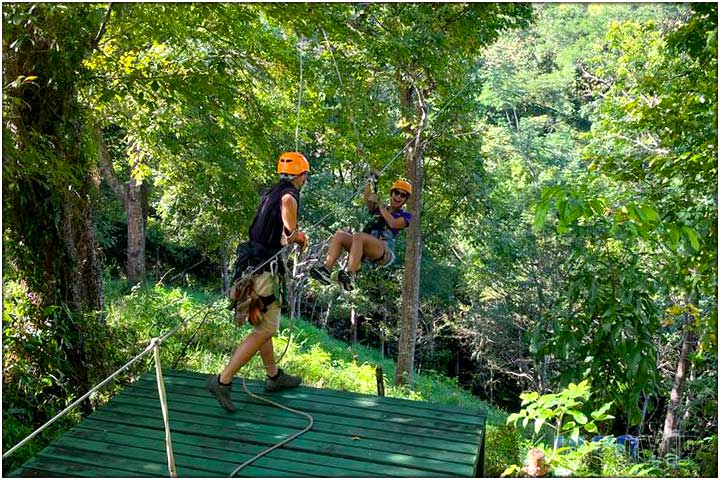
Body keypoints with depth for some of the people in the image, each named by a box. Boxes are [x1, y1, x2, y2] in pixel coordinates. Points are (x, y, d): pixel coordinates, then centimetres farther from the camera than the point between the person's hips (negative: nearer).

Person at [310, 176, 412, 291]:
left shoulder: (406, 216, 12)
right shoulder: (378, 209, 26)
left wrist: (380, 204, -5)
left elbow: (393, 223, -9)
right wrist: (369, 183, -4)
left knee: (359, 236, -33)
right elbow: (367, 197, 8)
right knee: (339, 234, -18)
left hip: (385, 253, -5)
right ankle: (326, 270, -32)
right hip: (366, 252, 5)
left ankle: (350, 276, -47)